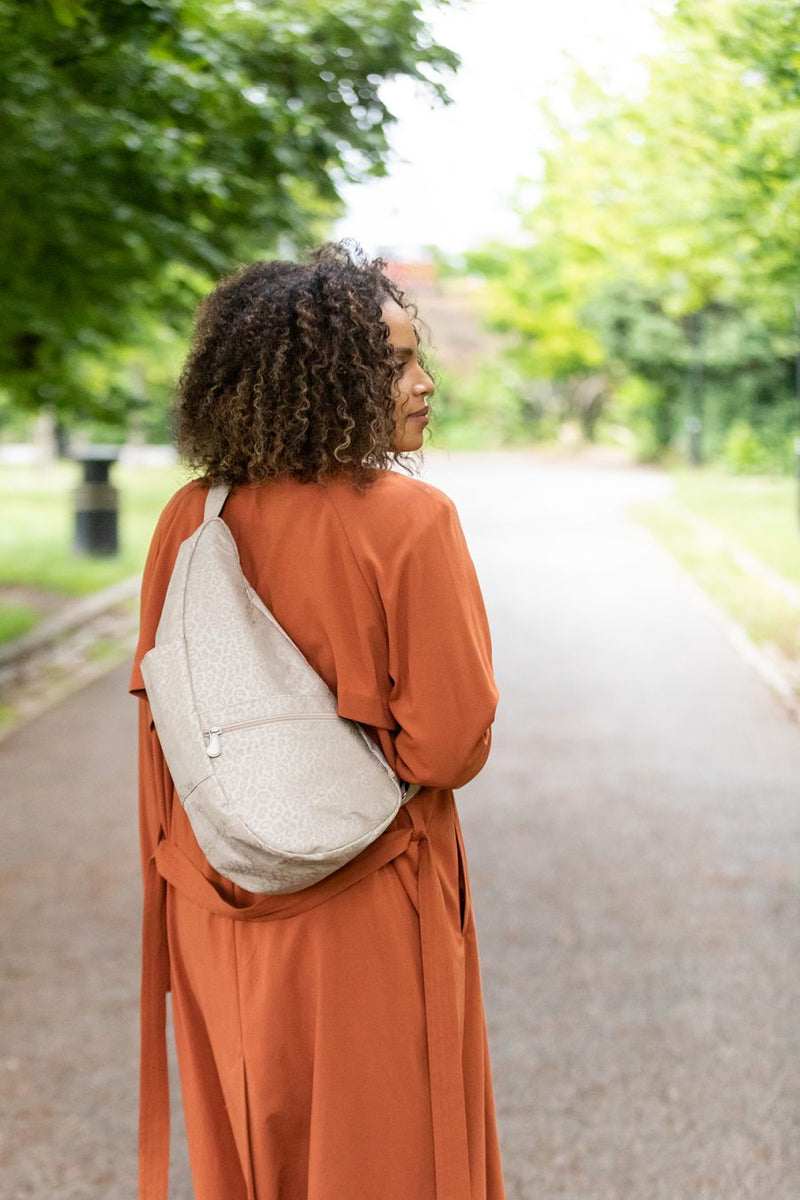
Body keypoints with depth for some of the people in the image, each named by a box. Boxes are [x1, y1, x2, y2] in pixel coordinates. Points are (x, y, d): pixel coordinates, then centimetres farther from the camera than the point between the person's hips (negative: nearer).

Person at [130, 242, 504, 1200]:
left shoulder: (189, 520, -6)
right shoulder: (409, 521, -20)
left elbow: (160, 717, 3)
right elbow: (451, 744, -18)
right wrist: (380, 746, 4)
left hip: (217, 918, 5)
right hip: (365, 923, -4)